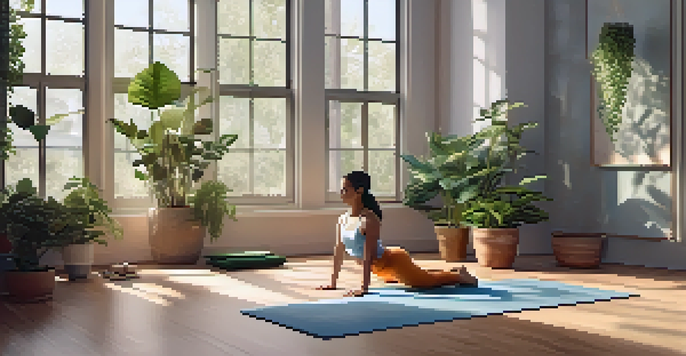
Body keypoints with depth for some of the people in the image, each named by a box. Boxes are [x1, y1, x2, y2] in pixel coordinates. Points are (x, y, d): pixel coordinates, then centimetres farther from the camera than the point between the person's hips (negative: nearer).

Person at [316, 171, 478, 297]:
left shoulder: (370, 219, -30)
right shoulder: (343, 219, -7)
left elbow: (369, 256, -33)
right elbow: (338, 251, -1)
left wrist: (364, 288, -35)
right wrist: (332, 283, 0)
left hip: (394, 261, -9)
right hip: (381, 269, 9)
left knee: (426, 280, 10)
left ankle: (460, 275, 38)